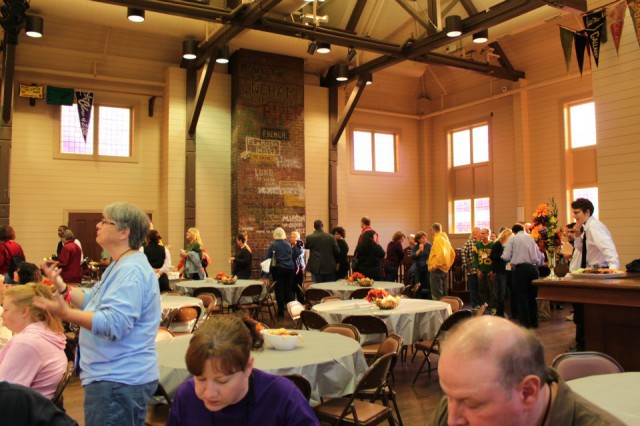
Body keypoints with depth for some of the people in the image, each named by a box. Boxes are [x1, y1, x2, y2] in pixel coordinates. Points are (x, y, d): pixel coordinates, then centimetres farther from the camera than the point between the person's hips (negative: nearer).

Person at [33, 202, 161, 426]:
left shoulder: (132, 272, -22)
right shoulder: (120, 267, 15)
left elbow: (114, 324, -30)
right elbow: (91, 301, 19)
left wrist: (66, 314, -34)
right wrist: (61, 286, 6)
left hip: (119, 381, -11)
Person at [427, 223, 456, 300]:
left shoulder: (438, 239, -13)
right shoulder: (445, 239, 16)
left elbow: (441, 254, -27)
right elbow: (452, 253, 20)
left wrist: (434, 265, -18)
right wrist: (448, 265, 21)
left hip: (437, 270, -10)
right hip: (444, 269, 10)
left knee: (436, 296, -9)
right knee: (442, 295, 15)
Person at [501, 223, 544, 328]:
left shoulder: (513, 239, 2)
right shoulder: (531, 238, 16)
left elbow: (506, 257, -6)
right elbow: (540, 256, 14)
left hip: (520, 268, -5)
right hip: (533, 268, 5)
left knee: (521, 296, 1)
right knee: (532, 296, 15)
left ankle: (525, 323, -1)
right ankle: (534, 321, 20)